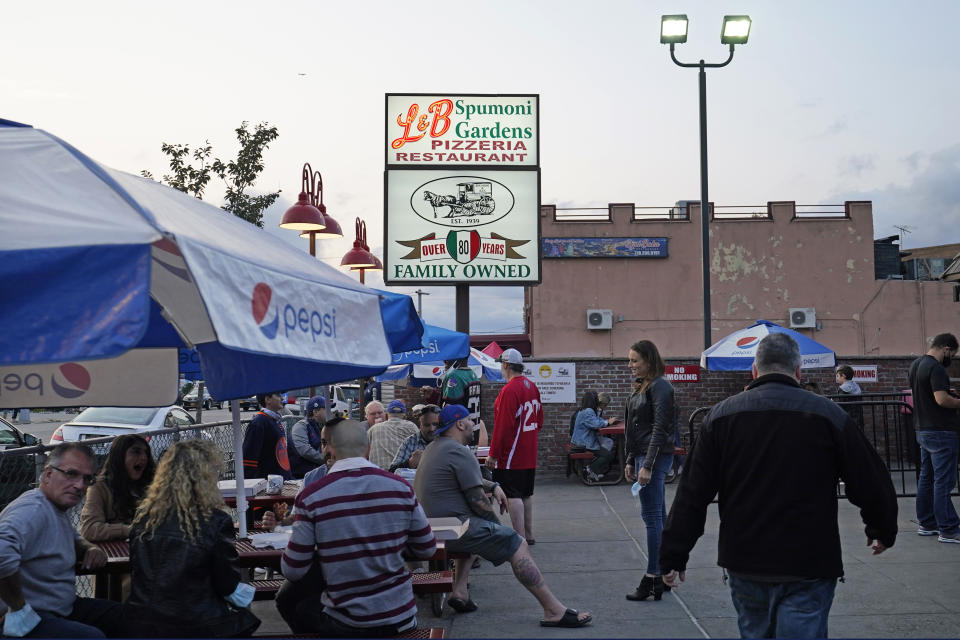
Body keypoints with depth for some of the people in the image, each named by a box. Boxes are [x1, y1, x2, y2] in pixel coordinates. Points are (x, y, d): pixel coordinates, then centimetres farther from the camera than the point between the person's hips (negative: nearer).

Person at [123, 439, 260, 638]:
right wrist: (244, 592, 15)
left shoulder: (144, 515, -3)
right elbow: (226, 585, -7)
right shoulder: (216, 521, -16)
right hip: (195, 626, -5)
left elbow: (136, 572, 9)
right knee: (243, 619, 24)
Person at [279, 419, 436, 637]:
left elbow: (293, 572, -9)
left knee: (291, 604, 29)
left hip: (346, 622, -2)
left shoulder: (311, 496, -14)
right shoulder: (400, 487, -8)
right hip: (400, 616, 2)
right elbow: (427, 549, 2)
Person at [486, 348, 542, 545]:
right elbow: (539, 419, 18)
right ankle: (529, 535, 23)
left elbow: (503, 426, -20)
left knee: (512, 495, -5)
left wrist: (493, 454, -15)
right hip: (529, 454, 9)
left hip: (511, 456, -9)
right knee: (526, 493, 16)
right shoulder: (532, 386, 10)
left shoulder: (509, 390, -18)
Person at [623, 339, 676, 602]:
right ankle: (663, 575, 20)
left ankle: (652, 579, -4)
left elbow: (660, 429, -18)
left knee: (652, 517, -7)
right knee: (658, 516, 13)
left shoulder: (660, 386, -12)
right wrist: (631, 461, 18)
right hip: (643, 456, 10)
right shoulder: (641, 387, 17)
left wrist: (647, 465, -21)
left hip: (656, 457, -10)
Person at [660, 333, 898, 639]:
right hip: (808, 567, -2)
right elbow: (872, 484, 3)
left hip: (743, 564, 3)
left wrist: (673, 556, 6)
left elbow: (692, 494, -1)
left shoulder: (721, 415, 0)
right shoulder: (828, 415, -5)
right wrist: (882, 532, 22)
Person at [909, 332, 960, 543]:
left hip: (923, 429, 10)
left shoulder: (915, 365, 13)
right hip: (941, 432, -10)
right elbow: (942, 399, -25)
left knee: (926, 478, 14)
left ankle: (927, 524, 21)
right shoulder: (935, 368, -17)